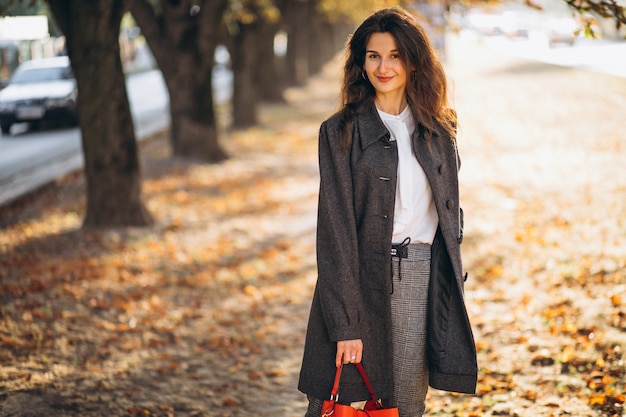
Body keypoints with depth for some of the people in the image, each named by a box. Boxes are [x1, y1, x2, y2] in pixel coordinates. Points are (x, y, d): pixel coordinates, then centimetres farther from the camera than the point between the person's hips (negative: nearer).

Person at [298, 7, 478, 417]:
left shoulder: (437, 130, 10)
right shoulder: (341, 132, -4)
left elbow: (449, 217, 15)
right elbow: (335, 229, -9)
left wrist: (451, 301, 7)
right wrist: (345, 323, -15)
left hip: (422, 282, 4)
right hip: (361, 281, -4)